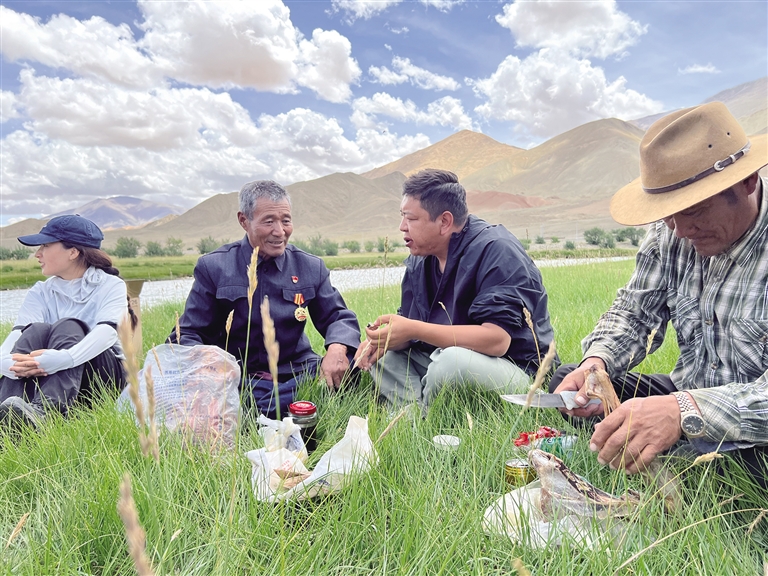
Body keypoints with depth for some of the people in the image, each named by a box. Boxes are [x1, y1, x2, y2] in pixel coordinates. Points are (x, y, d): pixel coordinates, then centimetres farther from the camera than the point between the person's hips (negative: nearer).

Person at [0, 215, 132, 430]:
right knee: (36, 331, -23)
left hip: (102, 380, -3)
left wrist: (61, 359, -41)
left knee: (69, 328, -28)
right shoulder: (40, 293, 10)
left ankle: (42, 412, -50)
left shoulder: (111, 286, -2)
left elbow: (107, 332, -23)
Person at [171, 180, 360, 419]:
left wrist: (337, 348, -18)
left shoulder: (311, 268, 7)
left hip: (296, 377, 3)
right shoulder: (213, 267, 2)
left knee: (352, 364, -26)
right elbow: (189, 335, 1)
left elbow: (338, 317, 8)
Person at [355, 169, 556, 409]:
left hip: (516, 370, -7)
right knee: (377, 354, 3)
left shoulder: (496, 251, -19)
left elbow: (497, 340, -29)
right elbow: (409, 324, 6)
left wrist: (413, 329, -30)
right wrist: (385, 338, -18)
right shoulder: (419, 259, 4)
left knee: (453, 360, -36)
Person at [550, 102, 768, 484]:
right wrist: (596, 362, -14)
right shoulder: (669, 233, -4)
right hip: (685, 400, 6)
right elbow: (635, 310, 6)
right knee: (565, 383, -4)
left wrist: (684, 412, -46)